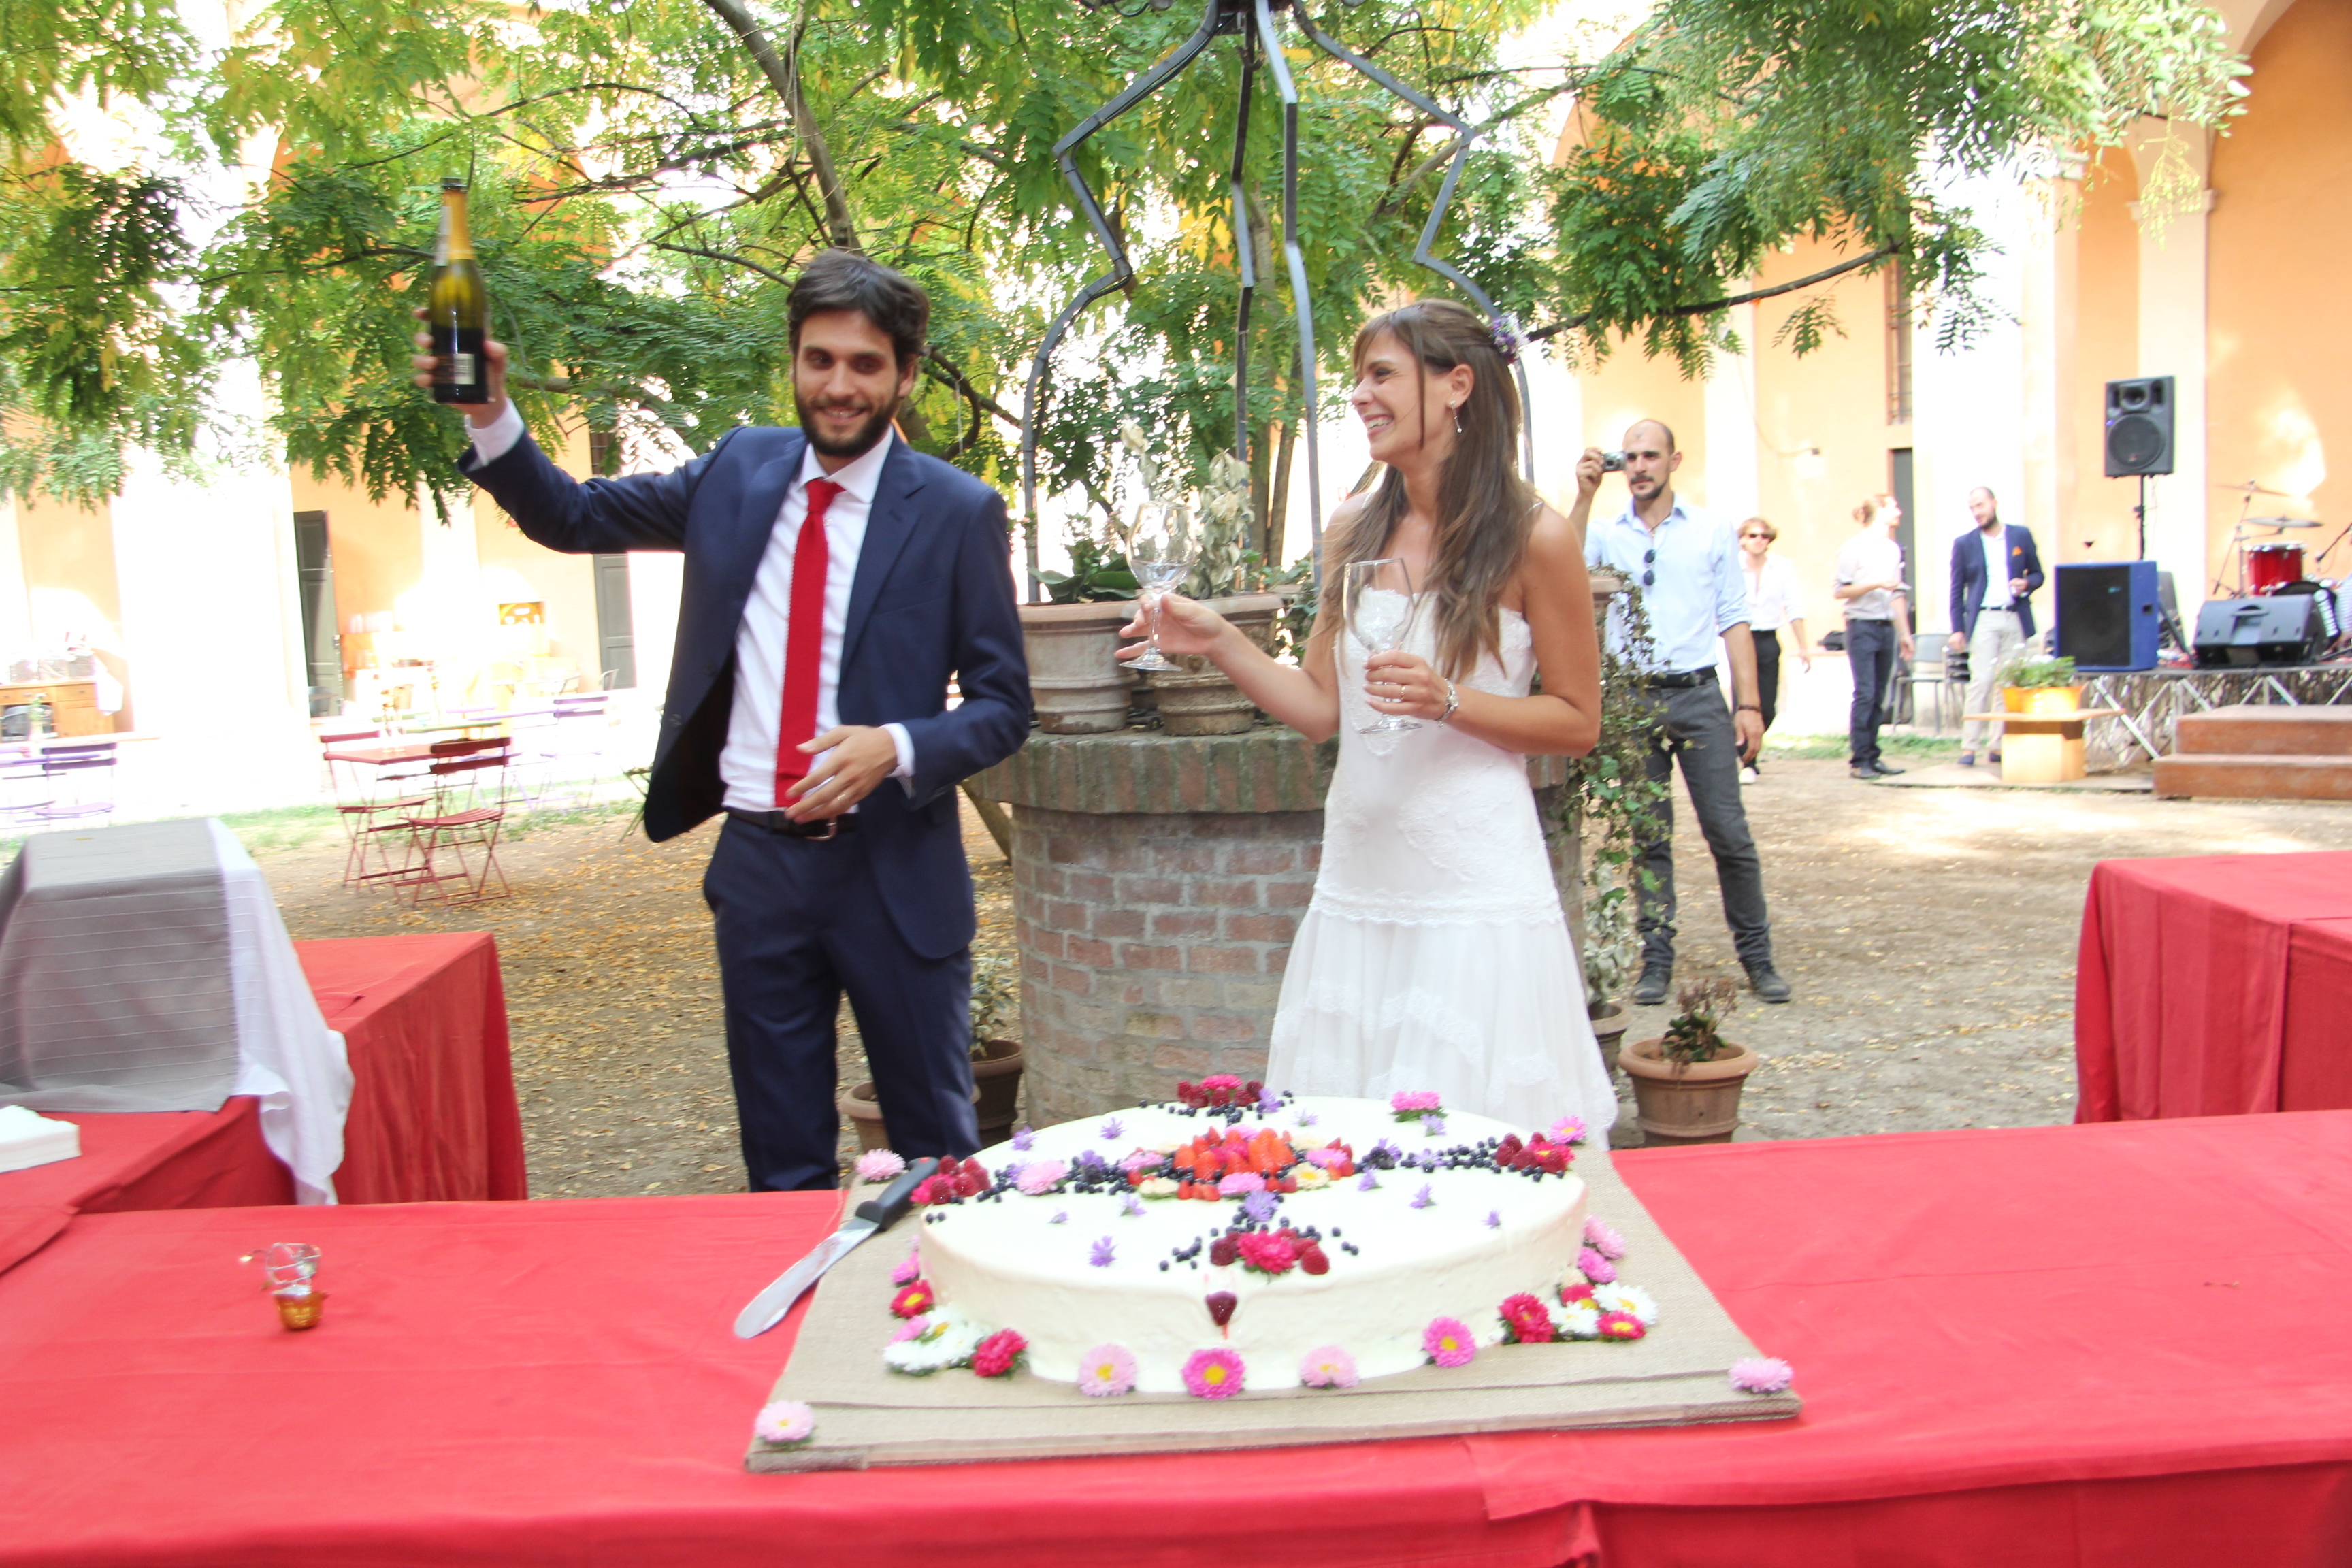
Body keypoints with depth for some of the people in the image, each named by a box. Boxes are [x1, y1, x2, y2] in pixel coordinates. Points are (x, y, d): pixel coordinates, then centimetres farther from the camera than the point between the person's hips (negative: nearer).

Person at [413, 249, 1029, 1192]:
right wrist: (489, 413, -2)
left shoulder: (957, 512, -5)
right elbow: (571, 517, 14)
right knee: (781, 1159, 14)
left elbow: (1002, 707, -4)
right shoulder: (741, 472, 6)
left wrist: (898, 748, -22)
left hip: (891, 867, -3)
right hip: (757, 859, 4)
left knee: (939, 1160, 9)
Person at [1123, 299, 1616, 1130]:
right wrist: (1218, 642, -1)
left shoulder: (1531, 537, -5)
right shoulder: (1353, 530, 9)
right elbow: (1320, 708, 11)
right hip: (1358, 879, 5)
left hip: (1474, 883, -5)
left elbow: (1578, 722, -3)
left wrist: (1448, 701, -16)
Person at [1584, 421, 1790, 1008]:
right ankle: (1656, 958, 13)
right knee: (1648, 837, 5)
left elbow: (1734, 623, 6)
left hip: (1699, 697, -1)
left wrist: (1749, 703, -1)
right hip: (1632, 699, 1)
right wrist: (1584, 496, -15)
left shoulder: (1711, 533, 8)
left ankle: (1757, 954, 10)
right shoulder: (1605, 535, 8)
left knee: (1729, 832, -2)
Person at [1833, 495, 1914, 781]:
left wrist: (1904, 632, 16)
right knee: (1865, 694, -10)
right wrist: (1876, 584, -19)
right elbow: (1841, 590, -8)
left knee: (1879, 696, 5)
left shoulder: (1894, 549, 15)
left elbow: (1898, 594, 19)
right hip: (1862, 626, -6)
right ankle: (1859, 760, -7)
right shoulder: (1853, 548, -4)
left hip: (1886, 628, 6)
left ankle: (1872, 757, 10)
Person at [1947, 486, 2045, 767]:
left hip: (2016, 620, 2)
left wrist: (2027, 583, -8)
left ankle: (1999, 744, 8)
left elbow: (2037, 573, 16)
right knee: (1981, 681, -11)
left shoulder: (2021, 536, 10)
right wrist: (1957, 629, 1)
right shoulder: (1964, 543, 7)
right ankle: (1969, 746, -9)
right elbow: (1957, 590, 7)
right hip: (1983, 620, -2)